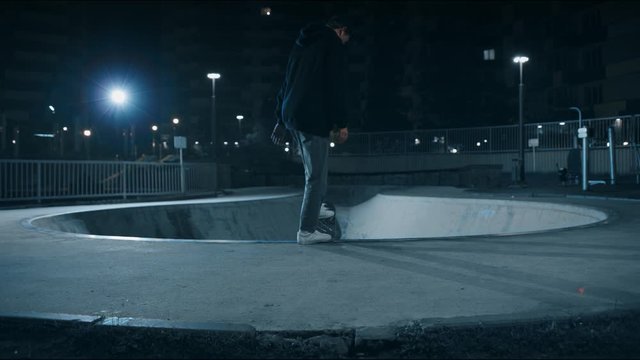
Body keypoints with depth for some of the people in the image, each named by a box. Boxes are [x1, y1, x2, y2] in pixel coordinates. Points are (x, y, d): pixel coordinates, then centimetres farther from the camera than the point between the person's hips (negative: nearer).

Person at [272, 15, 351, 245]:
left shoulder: (302, 43, 22)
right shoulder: (334, 45, -2)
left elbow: (286, 83, 22)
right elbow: (336, 87, -13)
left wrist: (281, 119, 25)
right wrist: (341, 123, -13)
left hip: (291, 115, 8)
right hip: (314, 117, -8)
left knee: (316, 168, 25)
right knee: (316, 174, -2)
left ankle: (317, 206, 33)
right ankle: (307, 231, 2)